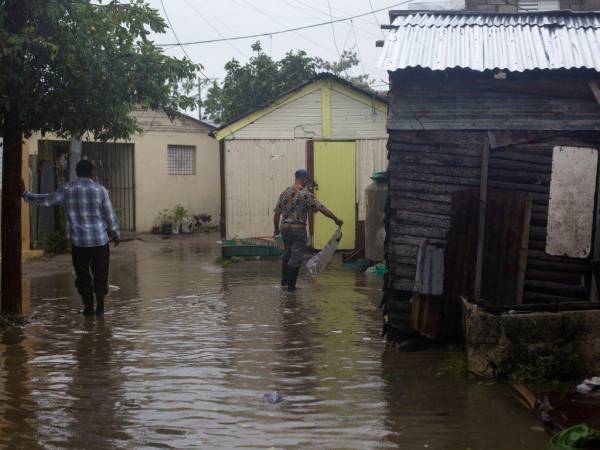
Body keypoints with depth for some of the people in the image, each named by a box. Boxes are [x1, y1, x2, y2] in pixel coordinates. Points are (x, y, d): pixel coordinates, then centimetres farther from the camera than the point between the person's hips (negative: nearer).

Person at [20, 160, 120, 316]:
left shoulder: (67, 189, 0)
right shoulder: (99, 189, -5)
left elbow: (46, 200, 3)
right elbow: (110, 216, -2)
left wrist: (25, 194, 18)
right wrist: (115, 235, 13)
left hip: (78, 241, 1)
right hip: (100, 240, -1)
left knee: (82, 275, 12)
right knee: (100, 274, 8)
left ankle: (88, 306, 12)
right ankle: (100, 306, 6)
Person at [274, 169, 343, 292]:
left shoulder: (284, 193, 5)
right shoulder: (306, 195, -12)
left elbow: (277, 213, 8)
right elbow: (322, 209, -12)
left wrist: (276, 229, 20)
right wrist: (336, 219, -3)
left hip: (285, 227, 6)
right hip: (298, 228, -6)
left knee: (288, 254, 22)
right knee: (296, 257, 2)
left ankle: (284, 281, 27)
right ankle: (291, 285, 4)